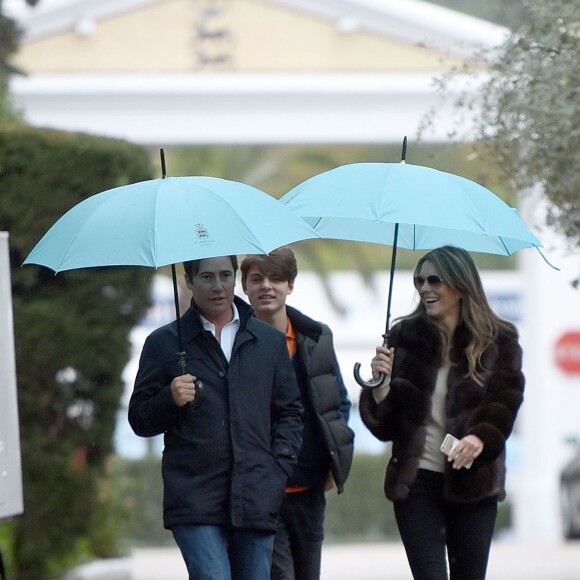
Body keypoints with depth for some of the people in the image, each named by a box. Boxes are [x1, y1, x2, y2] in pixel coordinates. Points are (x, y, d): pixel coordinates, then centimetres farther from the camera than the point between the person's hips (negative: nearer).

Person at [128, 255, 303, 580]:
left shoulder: (271, 341, 16)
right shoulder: (163, 344, 8)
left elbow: (290, 412, 18)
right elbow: (139, 420, 9)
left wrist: (278, 469, 4)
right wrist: (170, 399, -11)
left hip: (255, 501, 3)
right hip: (195, 502, -3)